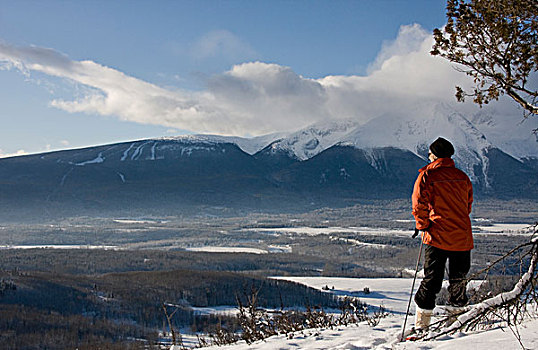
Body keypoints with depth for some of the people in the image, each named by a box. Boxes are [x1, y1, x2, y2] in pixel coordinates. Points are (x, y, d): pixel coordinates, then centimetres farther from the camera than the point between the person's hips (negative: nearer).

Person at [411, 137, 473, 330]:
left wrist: (422, 225, 5)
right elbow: (468, 205, 17)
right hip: (462, 237, 3)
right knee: (459, 277, 16)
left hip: (437, 236, -3)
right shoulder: (462, 176, 9)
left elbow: (419, 205, -9)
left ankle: (422, 321, 1)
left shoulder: (427, 176, -5)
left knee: (431, 279, 2)